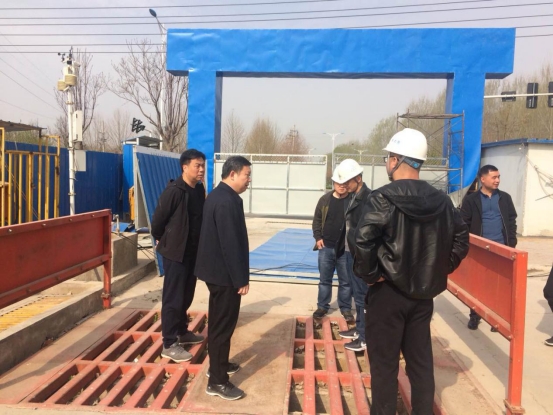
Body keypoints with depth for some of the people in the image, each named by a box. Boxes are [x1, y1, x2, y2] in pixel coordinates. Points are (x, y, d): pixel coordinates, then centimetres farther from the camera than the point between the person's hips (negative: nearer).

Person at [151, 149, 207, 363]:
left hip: (192, 252, 8)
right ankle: (169, 344, 8)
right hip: (175, 253, -7)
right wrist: (161, 240, 3)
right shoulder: (174, 191, -19)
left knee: (186, 296, 19)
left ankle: (182, 332, 35)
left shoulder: (199, 189, 5)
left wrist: (200, 245, 14)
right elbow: (157, 219, -12)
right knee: (173, 298, -1)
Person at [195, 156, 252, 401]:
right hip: (224, 273, -11)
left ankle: (219, 364, 37)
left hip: (215, 269, 11)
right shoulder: (227, 201, -22)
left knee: (218, 321, 21)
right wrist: (241, 278, -19)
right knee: (223, 324, -1)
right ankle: (217, 382, 9)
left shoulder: (217, 195, 11)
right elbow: (231, 243, -25)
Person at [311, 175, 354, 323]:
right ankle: (322, 306, 25)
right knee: (324, 280, 12)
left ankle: (346, 308, 22)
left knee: (346, 281, 9)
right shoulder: (325, 199, 3)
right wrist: (318, 237, -2)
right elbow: (317, 220, 9)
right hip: (326, 247, 2)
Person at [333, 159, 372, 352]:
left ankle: (365, 338, 11)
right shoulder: (352, 197, 10)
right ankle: (359, 329, 32)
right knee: (357, 295, 19)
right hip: (350, 252, 9)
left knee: (362, 296, 0)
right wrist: (343, 246, 11)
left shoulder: (369, 198, -17)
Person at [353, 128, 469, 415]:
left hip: (387, 292, -5)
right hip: (423, 293, 6)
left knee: (384, 364, 8)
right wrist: (440, 269, 13)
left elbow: (362, 240, -27)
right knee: (421, 362, 18)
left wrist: (368, 274, -13)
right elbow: (461, 238, 10)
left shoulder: (383, 198, -17)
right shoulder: (441, 201, 3)